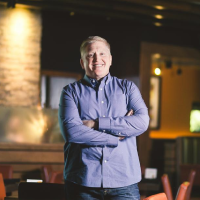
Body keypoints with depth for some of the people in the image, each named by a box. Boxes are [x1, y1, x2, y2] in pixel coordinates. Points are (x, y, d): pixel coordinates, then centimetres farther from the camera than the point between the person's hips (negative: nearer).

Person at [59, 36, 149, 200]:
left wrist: (96, 124, -9)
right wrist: (117, 136, -8)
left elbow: (142, 122, -5)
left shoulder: (127, 88, 13)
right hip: (83, 180, 0)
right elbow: (71, 131, -8)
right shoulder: (71, 91, 8)